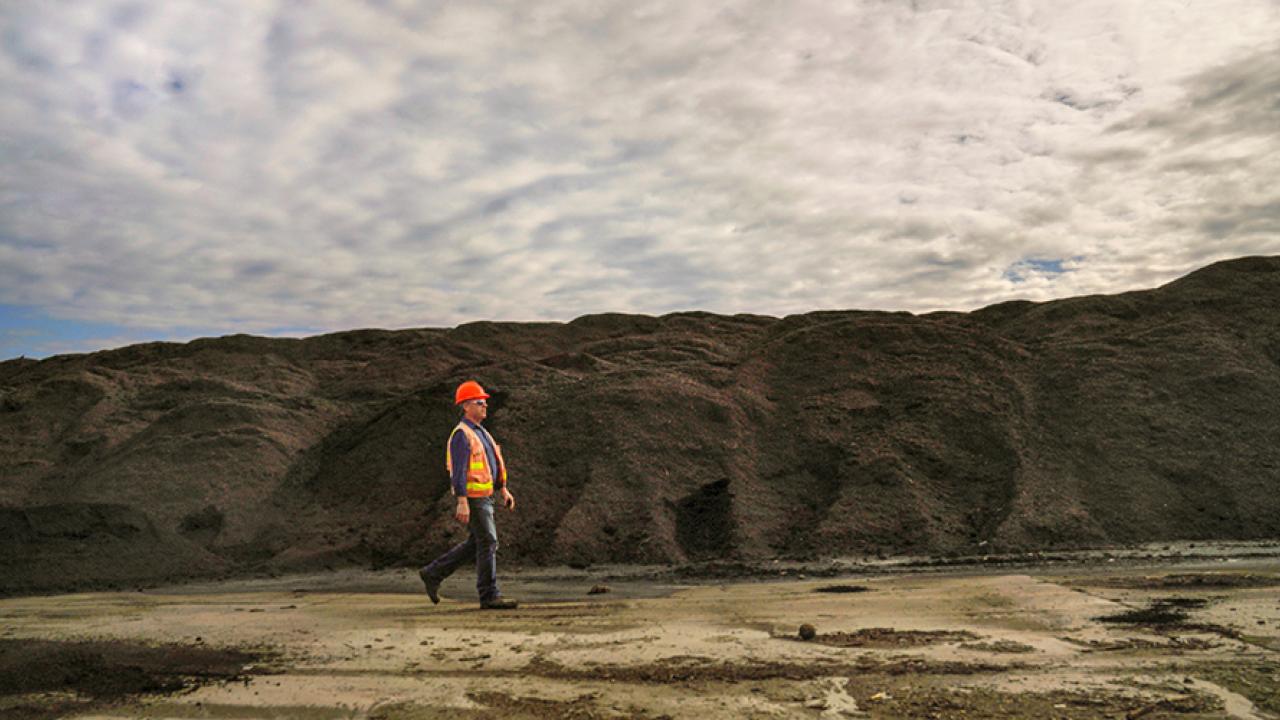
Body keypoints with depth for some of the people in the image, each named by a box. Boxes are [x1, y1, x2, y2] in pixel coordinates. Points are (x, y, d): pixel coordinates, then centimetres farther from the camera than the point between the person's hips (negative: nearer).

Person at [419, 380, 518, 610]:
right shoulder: (462, 434, -14)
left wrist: (503, 490, 18)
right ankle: (489, 597, 0)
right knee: (488, 543, -7)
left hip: (485, 497, 10)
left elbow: (493, 464, 22)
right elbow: (458, 470, -21)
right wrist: (462, 503, -26)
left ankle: (433, 574, 23)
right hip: (472, 498, -10)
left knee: (474, 545, 14)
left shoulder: (480, 432, 17)